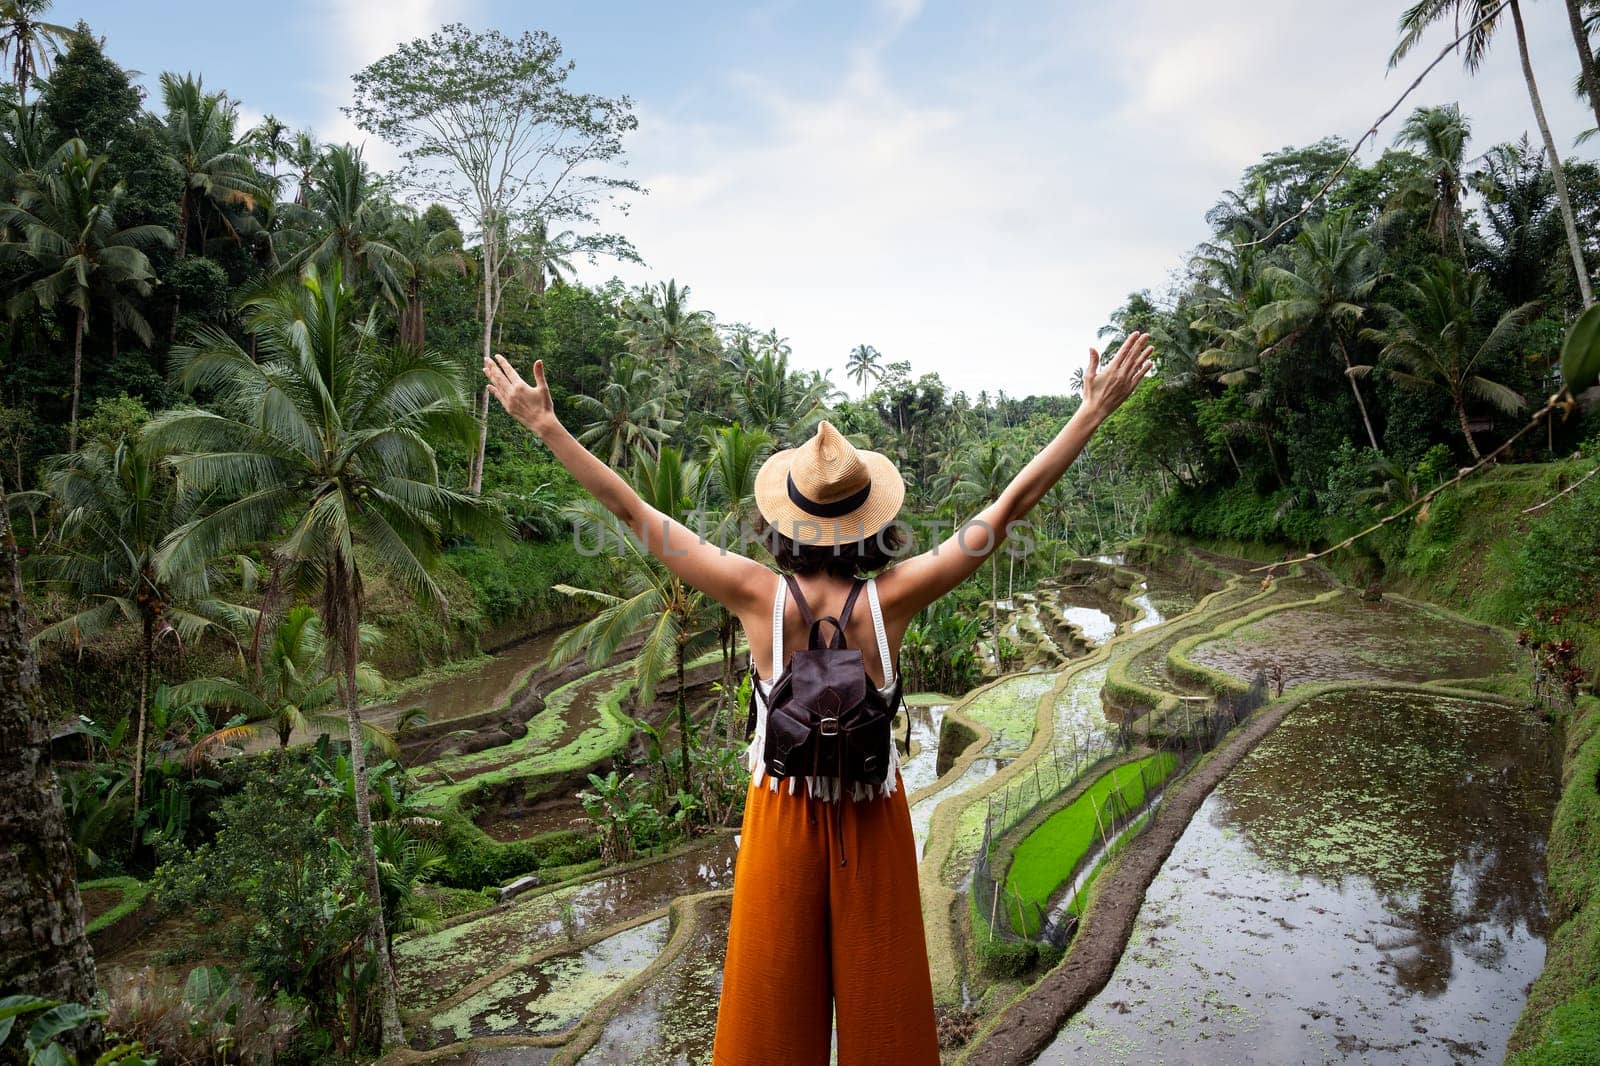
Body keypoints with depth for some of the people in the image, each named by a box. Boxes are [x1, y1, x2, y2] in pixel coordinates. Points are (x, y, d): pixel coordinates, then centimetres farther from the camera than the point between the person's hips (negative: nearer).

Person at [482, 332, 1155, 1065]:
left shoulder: (757, 596, -21)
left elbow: (631, 509, -16)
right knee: (880, 994, 19)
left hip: (782, 814, 0)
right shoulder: (891, 598, -21)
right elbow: (1011, 504, -17)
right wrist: (1094, 409, -10)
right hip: (873, 819, 0)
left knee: (774, 997, 19)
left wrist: (546, 425, -9)